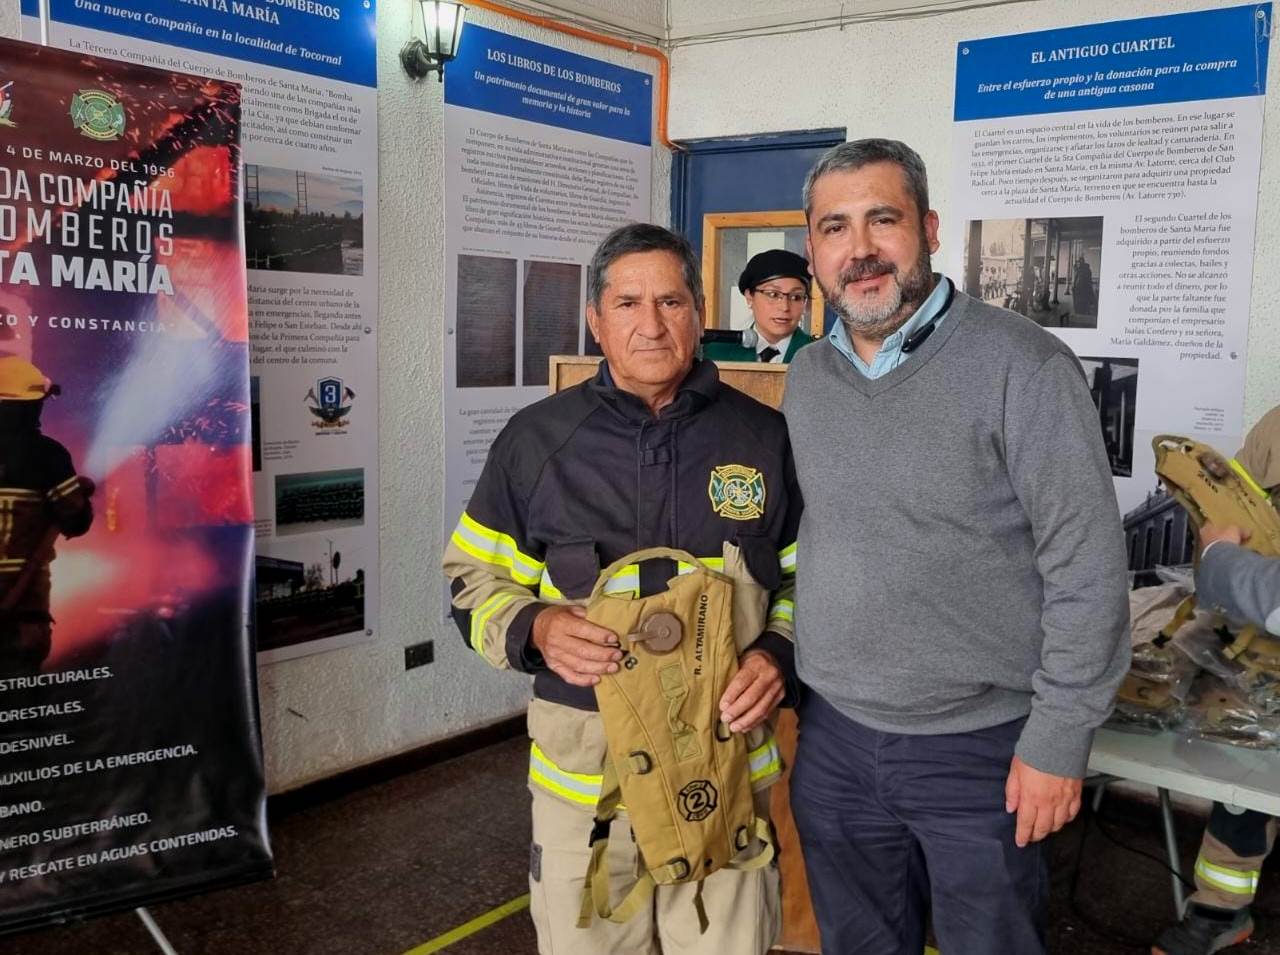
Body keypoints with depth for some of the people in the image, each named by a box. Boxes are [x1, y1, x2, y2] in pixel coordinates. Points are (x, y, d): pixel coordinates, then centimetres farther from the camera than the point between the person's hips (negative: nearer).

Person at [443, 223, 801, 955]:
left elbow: (811, 578, 9)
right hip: (582, 760, 0)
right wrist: (534, 629, -15)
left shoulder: (764, 437, 0)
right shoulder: (537, 439, -2)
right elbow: (475, 580, 5)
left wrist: (781, 656, -10)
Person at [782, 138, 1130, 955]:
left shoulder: (1020, 364, -15)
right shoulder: (805, 379, 4)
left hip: (982, 745, -5)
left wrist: (1057, 740, -14)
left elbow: (1086, 565, -15)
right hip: (832, 737, 5)